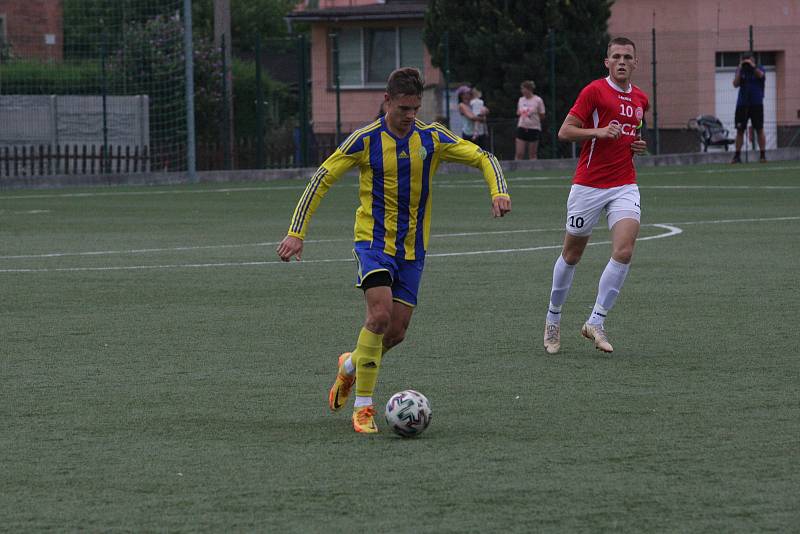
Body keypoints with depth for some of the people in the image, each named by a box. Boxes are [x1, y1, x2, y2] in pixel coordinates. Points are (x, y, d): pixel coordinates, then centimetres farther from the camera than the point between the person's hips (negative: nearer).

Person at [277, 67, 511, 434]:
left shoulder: (432, 138, -2)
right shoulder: (366, 140, -9)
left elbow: (482, 158, 4)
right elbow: (322, 179, -5)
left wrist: (499, 192, -16)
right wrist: (296, 232, -11)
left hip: (412, 246, 4)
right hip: (373, 239, -4)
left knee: (396, 331, 4)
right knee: (380, 314, -23)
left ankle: (351, 366, 37)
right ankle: (363, 407, -14)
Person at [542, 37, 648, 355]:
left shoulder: (640, 99, 12)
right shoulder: (595, 91, -6)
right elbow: (564, 132, -9)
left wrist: (638, 144, 9)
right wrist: (599, 131, -22)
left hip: (624, 186, 4)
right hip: (588, 184, -4)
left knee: (624, 251, -16)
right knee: (572, 254, 8)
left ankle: (595, 323, -9)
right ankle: (553, 319, 27)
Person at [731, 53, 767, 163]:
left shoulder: (759, 69, 3)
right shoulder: (740, 71, 9)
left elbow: (761, 75, -19)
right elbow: (736, 84, -3)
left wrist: (753, 66, -26)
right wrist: (740, 70, -9)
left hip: (756, 104, -2)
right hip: (742, 104, 2)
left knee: (759, 129, -2)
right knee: (740, 130, 0)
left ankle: (763, 155, 0)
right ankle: (737, 156, 2)